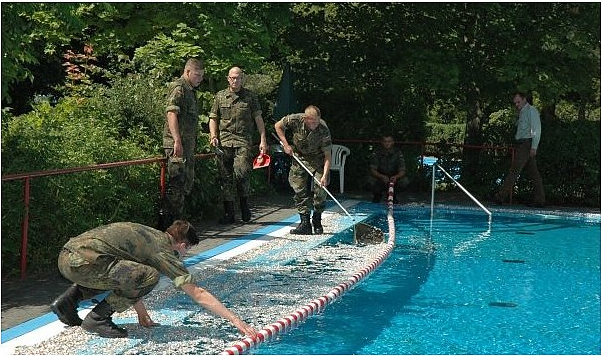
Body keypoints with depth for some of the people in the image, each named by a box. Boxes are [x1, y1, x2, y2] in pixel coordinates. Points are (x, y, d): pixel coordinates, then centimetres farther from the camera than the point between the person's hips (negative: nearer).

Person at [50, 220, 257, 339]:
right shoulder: (165, 252, -1)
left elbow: (130, 276, 33)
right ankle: (97, 319, -4)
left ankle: (68, 300, 21)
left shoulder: (149, 235, 24)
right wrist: (235, 320, -1)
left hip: (66, 255, 10)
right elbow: (198, 294, -3)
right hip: (82, 262, -10)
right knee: (150, 276, -13)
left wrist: (142, 314, 33)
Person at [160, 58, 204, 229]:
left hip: (188, 144, 10)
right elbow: (171, 113, -22)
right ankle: (166, 225, -7)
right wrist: (177, 140, -31)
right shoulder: (178, 87, -10)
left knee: (187, 183, 13)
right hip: (177, 144, -10)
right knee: (176, 183, -11)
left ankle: (178, 222, 21)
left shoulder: (190, 90, 21)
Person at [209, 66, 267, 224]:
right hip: (224, 141, 2)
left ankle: (244, 203, 7)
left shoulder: (250, 97, 8)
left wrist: (263, 140, 2)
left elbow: (258, 119, 9)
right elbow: (213, 118, 16)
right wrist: (213, 136, 0)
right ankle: (228, 213, 8)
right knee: (226, 177, 1)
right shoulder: (220, 96, 12)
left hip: (243, 141, -2)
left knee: (241, 173, -18)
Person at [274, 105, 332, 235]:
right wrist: (286, 145, -10)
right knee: (300, 190, -5)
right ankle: (305, 223, -2)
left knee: (320, 190, -10)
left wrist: (325, 175, -35)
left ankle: (317, 221, 8)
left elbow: (328, 155, -26)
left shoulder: (323, 130, -29)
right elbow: (278, 126, -4)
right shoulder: (295, 120, -25)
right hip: (299, 158, 2)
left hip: (318, 160, -2)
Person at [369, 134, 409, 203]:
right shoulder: (377, 153, -10)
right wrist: (382, 176, -39)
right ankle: (377, 194, 3)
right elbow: (372, 170, -18)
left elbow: (402, 171, -15)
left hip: (394, 178, 1)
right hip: (380, 178, -1)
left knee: (405, 181, -29)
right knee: (371, 180, -33)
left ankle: (394, 193, 4)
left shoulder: (398, 153, -9)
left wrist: (396, 177, -38)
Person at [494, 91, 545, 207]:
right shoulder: (521, 112, 23)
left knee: (514, 170, -12)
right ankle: (539, 200, 6)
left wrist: (533, 147, -18)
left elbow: (536, 130, -12)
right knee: (533, 172, 6)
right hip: (522, 144, 9)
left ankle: (501, 197, -15)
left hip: (527, 143, -9)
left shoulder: (531, 110, -4)